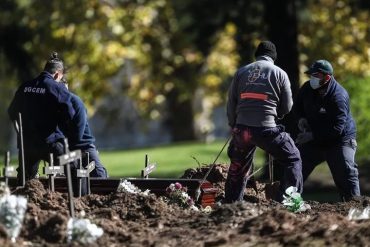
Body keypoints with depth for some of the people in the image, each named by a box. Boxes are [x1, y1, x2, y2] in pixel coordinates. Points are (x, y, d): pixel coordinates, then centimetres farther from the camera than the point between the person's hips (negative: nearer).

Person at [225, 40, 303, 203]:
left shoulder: (241, 72, 11)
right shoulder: (279, 74, 4)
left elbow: (231, 104, 10)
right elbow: (287, 107, 8)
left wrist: (234, 126, 21)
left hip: (242, 128, 3)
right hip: (267, 128, -3)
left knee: (238, 166, 22)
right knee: (293, 160, 10)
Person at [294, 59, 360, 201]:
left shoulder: (338, 96, -27)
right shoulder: (307, 88, -7)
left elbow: (337, 127, -32)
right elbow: (298, 105, 16)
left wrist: (313, 135, -34)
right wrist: (301, 118, -7)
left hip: (340, 140, -6)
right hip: (313, 141, 6)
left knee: (346, 173, -15)